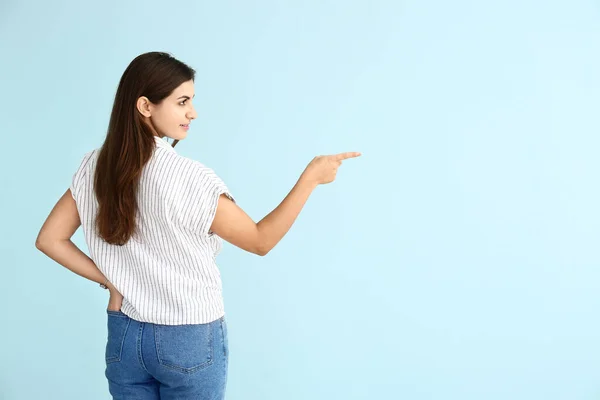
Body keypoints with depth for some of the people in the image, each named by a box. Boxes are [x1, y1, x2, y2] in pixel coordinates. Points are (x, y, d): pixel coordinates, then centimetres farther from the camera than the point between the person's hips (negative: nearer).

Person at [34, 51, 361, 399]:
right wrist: (311, 177, -15)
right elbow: (260, 241, -16)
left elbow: (50, 239, 0)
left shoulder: (95, 168, -4)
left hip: (124, 336, 5)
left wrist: (109, 280, 1)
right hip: (191, 341, -5)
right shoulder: (187, 177, -22)